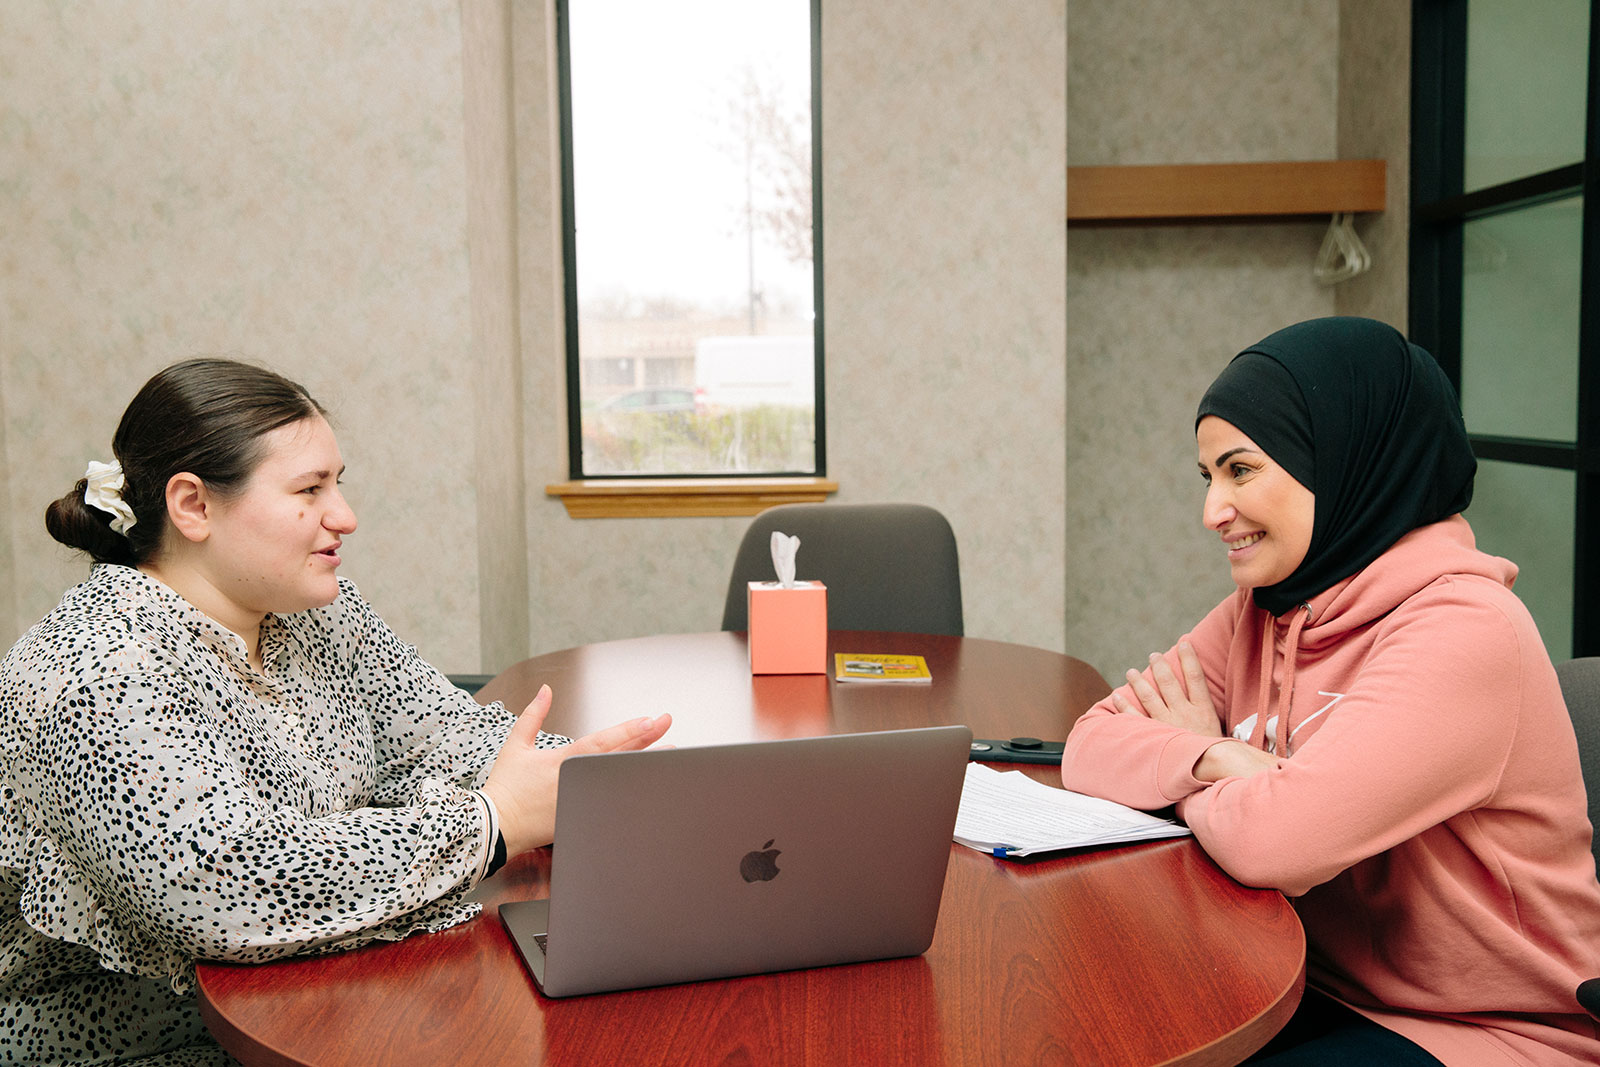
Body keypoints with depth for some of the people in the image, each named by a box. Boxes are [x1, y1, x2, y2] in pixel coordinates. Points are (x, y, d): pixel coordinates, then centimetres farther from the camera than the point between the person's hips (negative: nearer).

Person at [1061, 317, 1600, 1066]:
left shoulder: (1464, 634, -21)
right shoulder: (1260, 611, 3)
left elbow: (1270, 839, -30)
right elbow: (1089, 748, -2)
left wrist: (1176, 757, -9)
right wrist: (1215, 759, -21)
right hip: (1322, 994, 6)